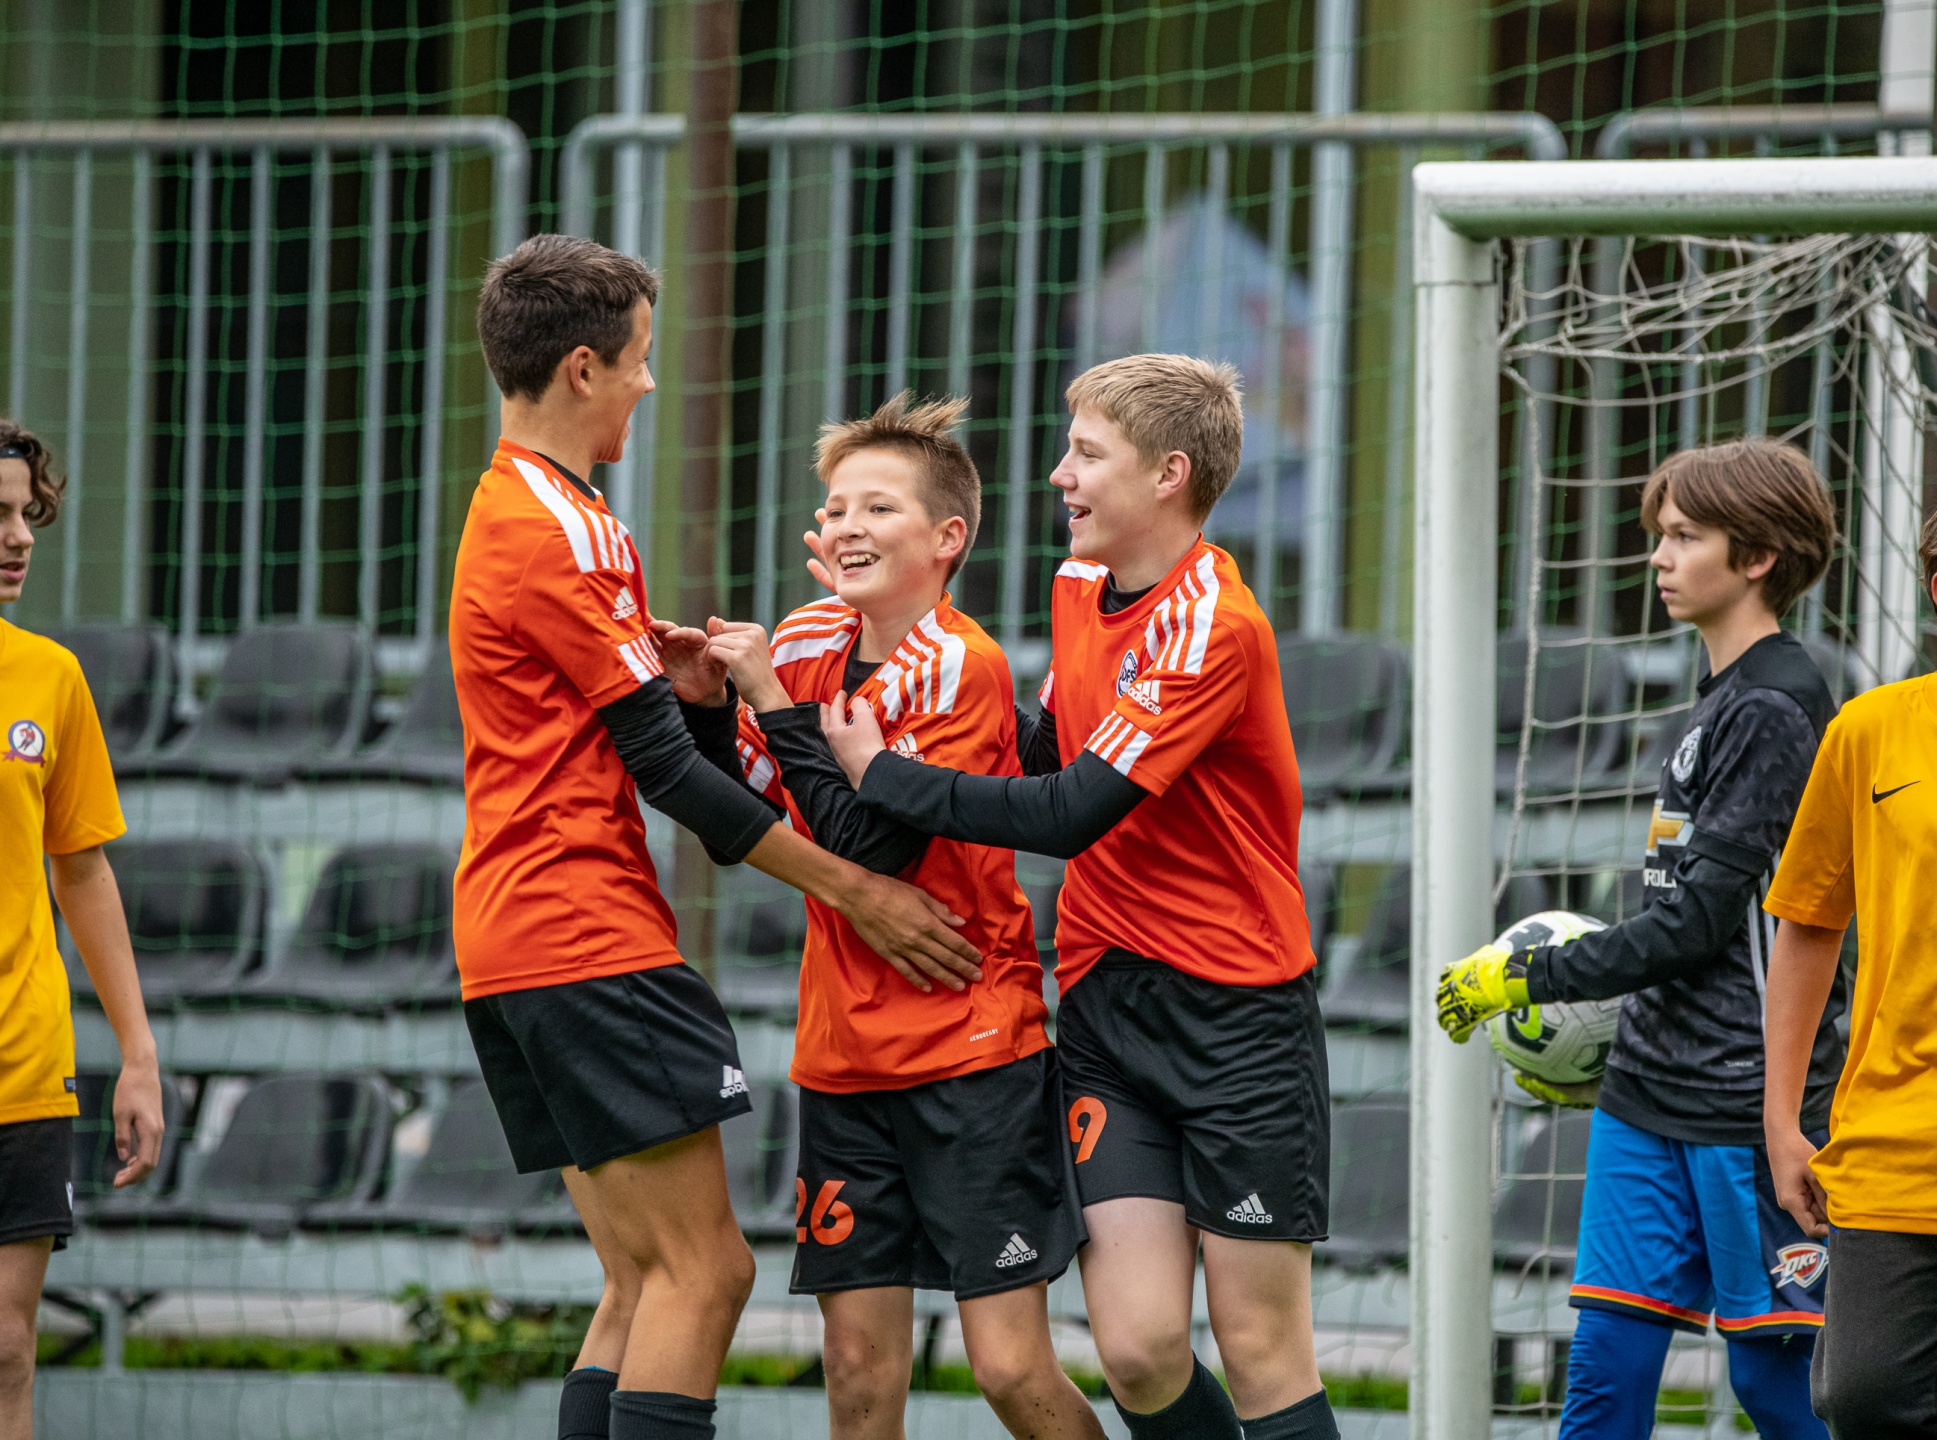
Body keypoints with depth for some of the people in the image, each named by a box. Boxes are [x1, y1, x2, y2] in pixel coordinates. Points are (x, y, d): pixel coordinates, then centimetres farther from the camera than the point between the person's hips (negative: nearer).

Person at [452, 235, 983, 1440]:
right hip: (593, 935, -10)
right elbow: (663, 763, -12)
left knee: (648, 1281, 9)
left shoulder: (507, 513, 18)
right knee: (704, 1269, -12)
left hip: (513, 939, 10)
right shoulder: (561, 529, -12)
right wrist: (855, 891, -7)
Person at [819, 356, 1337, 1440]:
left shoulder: (1214, 626, -17)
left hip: (1238, 1013, -6)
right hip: (1107, 997, 6)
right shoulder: (1079, 589, 9)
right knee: (1139, 1349, -5)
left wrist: (882, 773, -11)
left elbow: (1070, 813, -20)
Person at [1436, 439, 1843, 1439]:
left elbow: (1700, 918, -16)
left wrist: (1530, 977, -11)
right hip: (1649, 1094, 9)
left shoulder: (1775, 709, -13)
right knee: (1607, 1358, 2)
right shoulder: (1721, 703, 16)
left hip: (1748, 1095, -9)